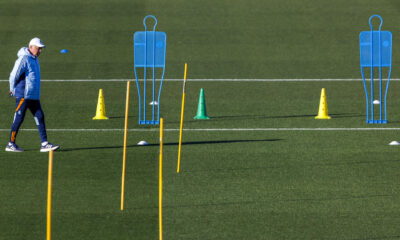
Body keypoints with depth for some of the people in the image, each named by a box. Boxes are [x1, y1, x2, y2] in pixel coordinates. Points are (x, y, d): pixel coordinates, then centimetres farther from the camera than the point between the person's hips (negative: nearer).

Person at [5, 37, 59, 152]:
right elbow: (14, 75, -14)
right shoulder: (24, 59, -14)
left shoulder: (35, 59, 17)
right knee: (19, 119, -4)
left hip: (34, 96, 9)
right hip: (23, 95, -9)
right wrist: (13, 90, -3)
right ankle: (11, 144, 5)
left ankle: (44, 144, 0)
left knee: (40, 117, 2)